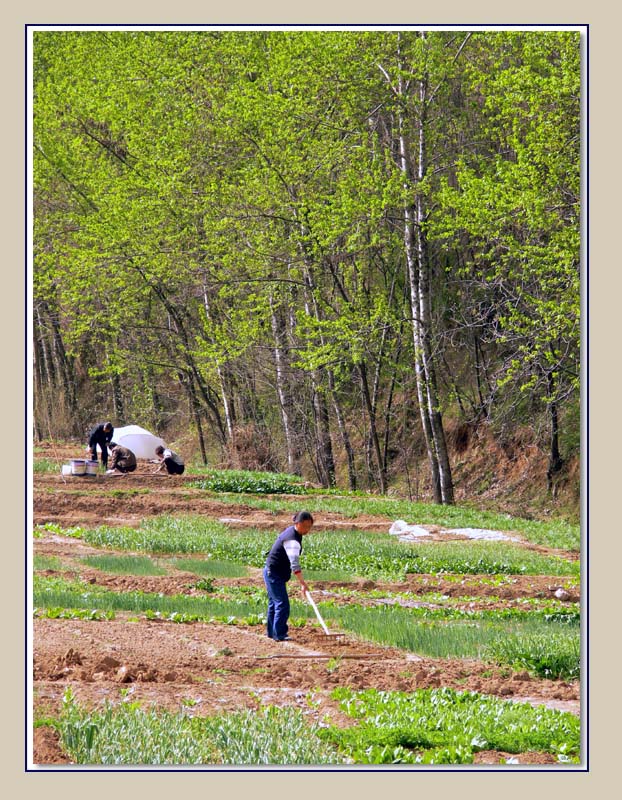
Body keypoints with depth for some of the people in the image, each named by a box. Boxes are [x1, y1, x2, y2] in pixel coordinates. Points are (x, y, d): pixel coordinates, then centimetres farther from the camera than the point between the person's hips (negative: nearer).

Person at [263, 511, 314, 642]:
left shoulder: (290, 530, 2)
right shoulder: (292, 540, -28)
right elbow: (294, 564, -37)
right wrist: (302, 583, -44)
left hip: (271, 572, 10)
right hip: (274, 574, -10)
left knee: (274, 603, 19)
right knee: (282, 604, -13)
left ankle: (272, 632, 30)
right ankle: (279, 635, -14)